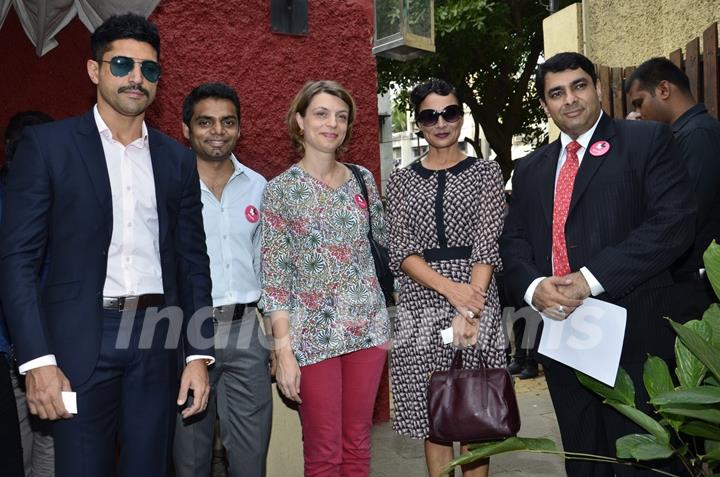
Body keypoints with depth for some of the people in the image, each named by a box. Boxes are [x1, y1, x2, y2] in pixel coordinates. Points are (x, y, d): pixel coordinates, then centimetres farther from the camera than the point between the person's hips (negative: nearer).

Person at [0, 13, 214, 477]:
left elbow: (193, 263, 10)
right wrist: (37, 360, -11)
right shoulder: (48, 144, 1)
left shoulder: (178, 159, 10)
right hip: (81, 341, -3)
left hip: (158, 341, 3)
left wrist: (199, 354, 3)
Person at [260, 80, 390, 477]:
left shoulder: (362, 179, 7)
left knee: (357, 444, 12)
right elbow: (274, 276, -6)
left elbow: (384, 239, 14)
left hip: (367, 325, 4)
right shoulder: (280, 189, -4)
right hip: (313, 333, -3)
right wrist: (284, 349, -11)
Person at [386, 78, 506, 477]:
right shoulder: (401, 181, 9)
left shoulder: (485, 171, 6)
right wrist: (449, 288, -16)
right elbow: (401, 251, 0)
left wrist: (470, 310, -18)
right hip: (420, 304, 1)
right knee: (432, 421, 7)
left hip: (476, 300, -1)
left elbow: (487, 243, -5)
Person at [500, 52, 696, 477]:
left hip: (633, 334, -4)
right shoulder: (529, 170, 16)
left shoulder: (648, 141, 0)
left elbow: (675, 221, -12)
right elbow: (513, 241, 12)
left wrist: (592, 278, -18)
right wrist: (533, 286, -11)